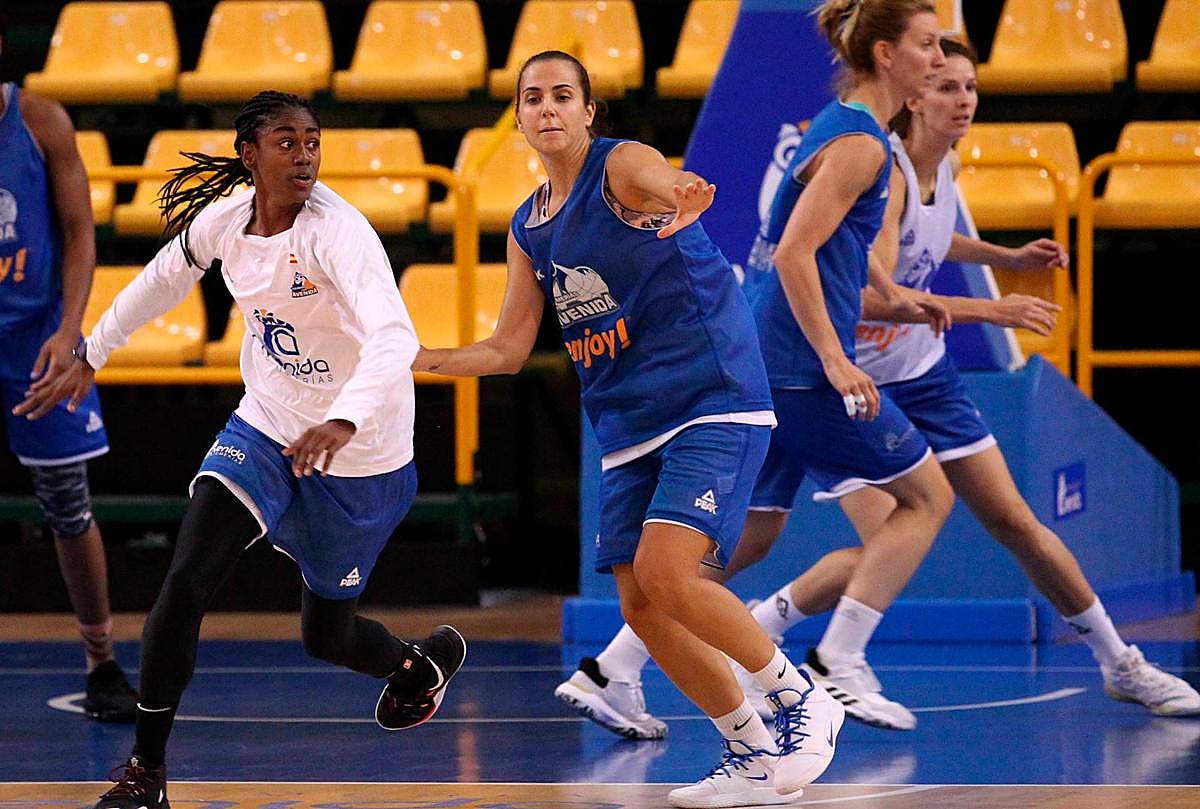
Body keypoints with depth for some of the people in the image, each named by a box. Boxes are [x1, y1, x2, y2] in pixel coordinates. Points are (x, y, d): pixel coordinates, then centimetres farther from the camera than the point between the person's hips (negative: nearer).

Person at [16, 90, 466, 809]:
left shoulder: (338, 231, -27)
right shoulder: (222, 220, -8)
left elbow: (394, 338, -42)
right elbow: (161, 281, 14)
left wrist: (345, 421, -58)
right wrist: (90, 355, 22)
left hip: (360, 454, -4)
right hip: (264, 428, 4)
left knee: (326, 634, 11)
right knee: (186, 581, -15)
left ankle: (421, 663, 46)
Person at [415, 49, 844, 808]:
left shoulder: (624, 164, -10)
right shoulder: (529, 228, 13)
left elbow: (669, 190, -35)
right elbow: (507, 350, 18)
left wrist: (682, 206, -59)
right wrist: (410, 359, 8)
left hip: (714, 401, -8)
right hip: (629, 427, 8)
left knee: (664, 573, -23)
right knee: (640, 606, 1)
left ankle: (802, 699, -5)